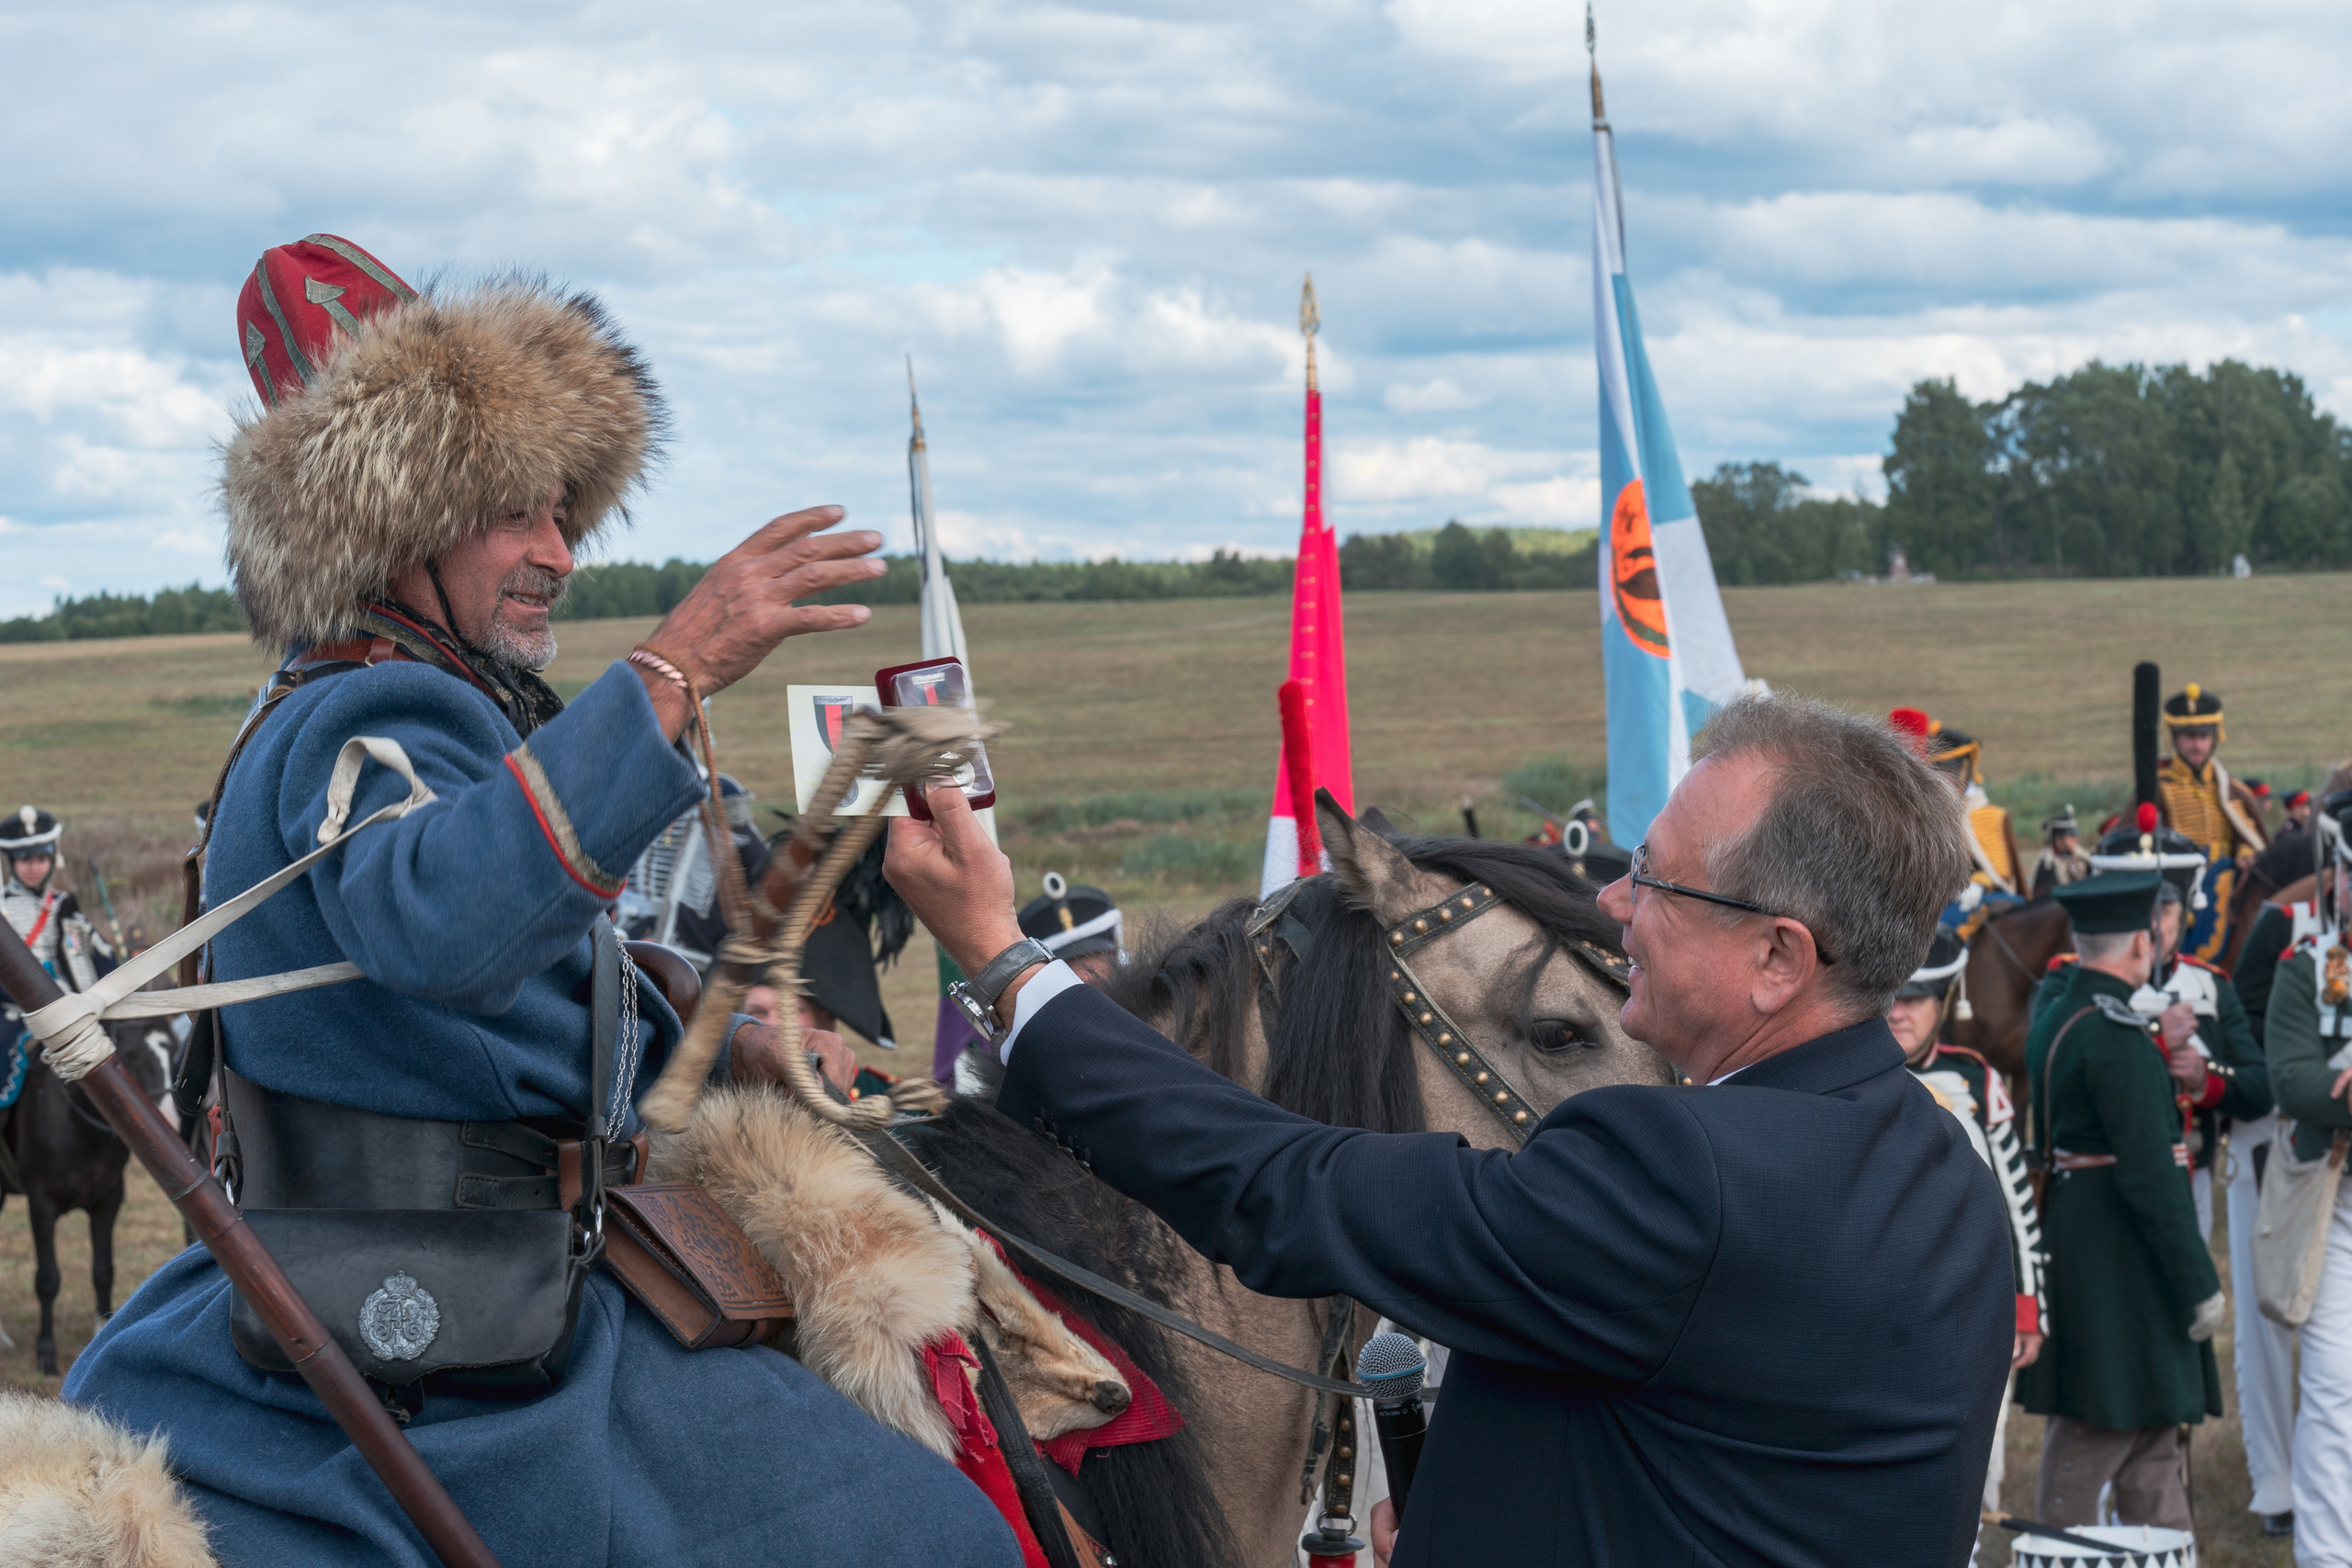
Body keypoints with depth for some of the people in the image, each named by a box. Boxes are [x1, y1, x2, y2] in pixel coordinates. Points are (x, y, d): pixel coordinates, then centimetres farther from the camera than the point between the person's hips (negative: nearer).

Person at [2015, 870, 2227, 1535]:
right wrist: (2199, 1285, -17)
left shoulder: (2052, 1023, 10)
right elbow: (2150, 1174, -21)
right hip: (2123, 1273, -10)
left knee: (2154, 1444, 15)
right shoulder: (2118, 1036, -20)